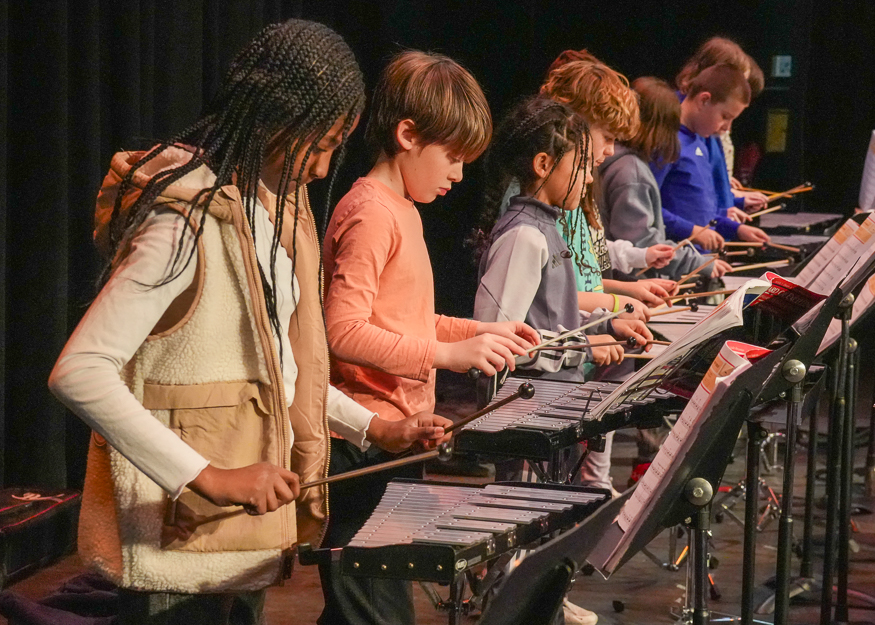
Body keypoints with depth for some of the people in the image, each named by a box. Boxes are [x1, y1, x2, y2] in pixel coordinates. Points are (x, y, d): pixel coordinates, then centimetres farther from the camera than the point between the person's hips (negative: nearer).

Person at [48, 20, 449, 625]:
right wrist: (207, 478, -30)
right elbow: (78, 372, -28)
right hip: (178, 533, -9)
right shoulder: (186, 221, -21)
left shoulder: (272, 207, 11)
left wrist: (371, 426, 13)